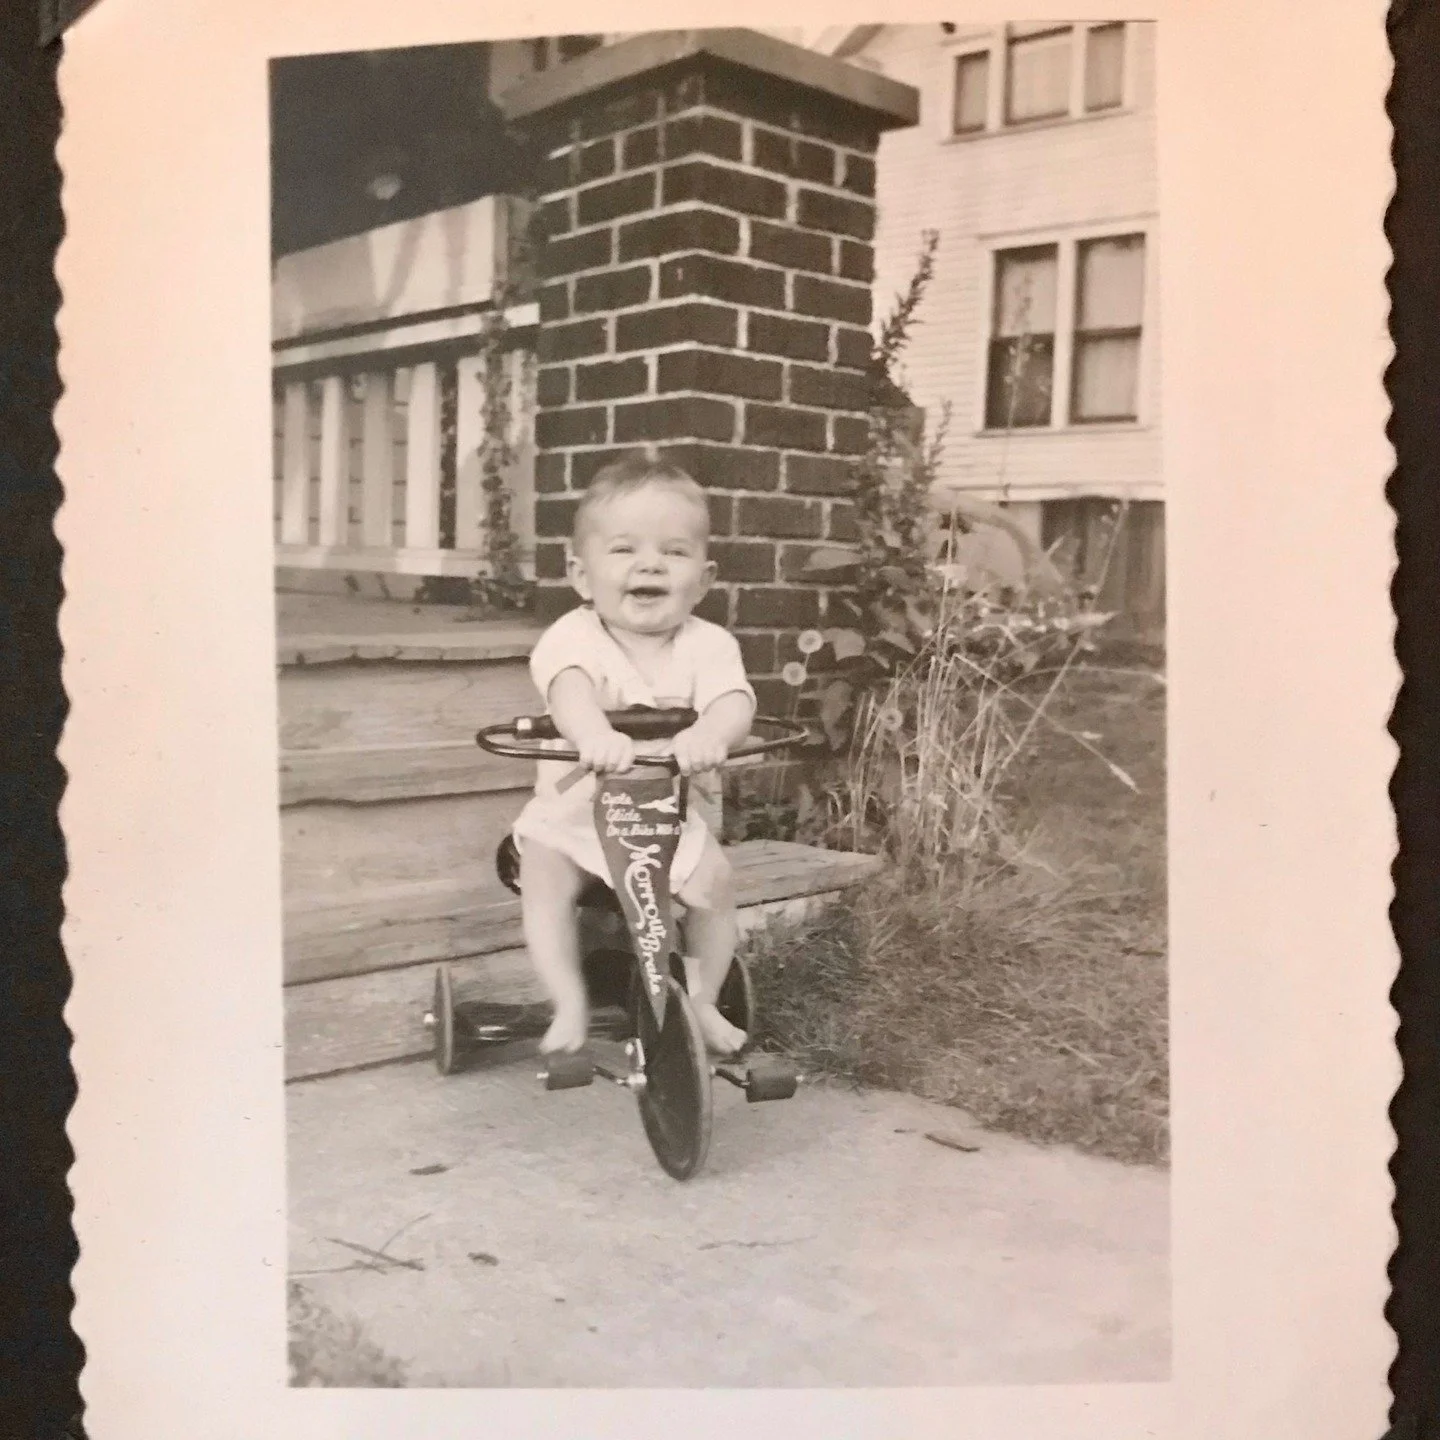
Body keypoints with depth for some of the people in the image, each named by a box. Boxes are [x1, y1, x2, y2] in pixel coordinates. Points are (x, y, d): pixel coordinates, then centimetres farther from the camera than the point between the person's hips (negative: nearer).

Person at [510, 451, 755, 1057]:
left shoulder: (707, 644, -11)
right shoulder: (575, 637, -19)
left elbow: (734, 701, -30)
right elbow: (569, 688, -41)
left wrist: (708, 734, -55)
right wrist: (594, 735, -65)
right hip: (572, 808, -2)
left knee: (715, 883, -9)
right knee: (545, 881, -22)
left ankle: (702, 1002, 12)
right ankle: (570, 1005, -6)